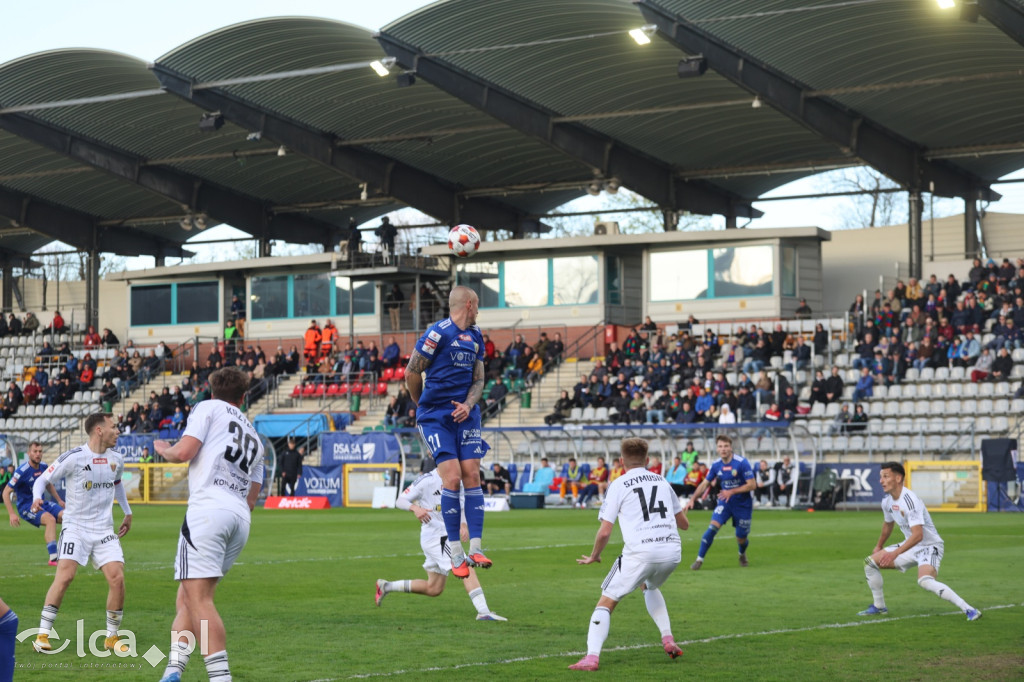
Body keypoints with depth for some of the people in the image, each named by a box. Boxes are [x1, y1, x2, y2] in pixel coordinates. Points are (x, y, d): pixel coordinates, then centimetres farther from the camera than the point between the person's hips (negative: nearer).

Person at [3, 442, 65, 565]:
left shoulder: (43, 467, 2)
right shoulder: (22, 471, -18)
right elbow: (6, 492, -15)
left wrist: (59, 500, 19)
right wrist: (12, 514, -21)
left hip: (41, 504, 7)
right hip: (26, 507, -7)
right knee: (50, 519, -31)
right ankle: (53, 558, -34)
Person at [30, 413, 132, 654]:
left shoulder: (116, 458, 7)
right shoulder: (73, 457, -11)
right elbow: (43, 478, -5)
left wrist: (127, 513, 29)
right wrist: (37, 498, -25)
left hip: (104, 529, 5)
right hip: (75, 526, -5)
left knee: (117, 578, -9)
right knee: (65, 575, -20)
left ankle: (112, 637, 8)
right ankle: (42, 635, -10)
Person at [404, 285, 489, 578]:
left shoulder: (476, 336, 12)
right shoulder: (438, 333, -12)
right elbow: (411, 373, -7)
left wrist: (468, 405, -5)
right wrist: (423, 405, 10)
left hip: (465, 414, 6)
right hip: (435, 418, -6)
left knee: (472, 475, -5)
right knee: (452, 478, -13)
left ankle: (475, 548, -4)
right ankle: (456, 553, -7)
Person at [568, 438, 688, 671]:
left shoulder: (619, 485, 4)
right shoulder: (662, 481, 17)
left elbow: (605, 531, -1)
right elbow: (684, 523, 25)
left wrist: (594, 556, 17)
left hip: (640, 553, -5)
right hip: (672, 551, 5)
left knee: (606, 602, 5)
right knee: (650, 587, 36)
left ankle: (591, 657, -11)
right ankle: (668, 640, 24)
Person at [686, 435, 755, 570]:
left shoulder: (742, 463, -18)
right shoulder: (716, 465, -4)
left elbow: (752, 485, -18)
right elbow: (705, 484, 3)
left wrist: (732, 492, -25)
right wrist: (693, 499, -10)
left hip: (743, 504, -3)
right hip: (725, 503, 3)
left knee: (741, 539, 4)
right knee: (713, 526, -20)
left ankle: (742, 554, 41)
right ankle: (699, 559, -14)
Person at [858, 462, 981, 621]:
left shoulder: (909, 500, -27)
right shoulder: (887, 501, 1)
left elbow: (917, 535, -34)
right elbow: (888, 524, 23)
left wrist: (895, 554, -38)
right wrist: (879, 546, 36)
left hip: (929, 546, -9)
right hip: (911, 546, 9)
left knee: (925, 581, -35)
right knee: (870, 562, 6)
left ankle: (969, 610, -33)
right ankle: (878, 606, 21)